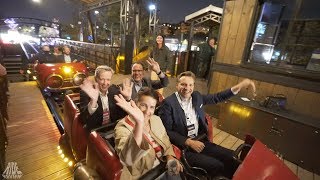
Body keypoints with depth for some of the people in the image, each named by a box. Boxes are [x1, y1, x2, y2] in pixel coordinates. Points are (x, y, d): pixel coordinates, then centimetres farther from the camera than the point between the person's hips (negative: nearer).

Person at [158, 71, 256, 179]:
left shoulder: (197, 97, 4)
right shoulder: (168, 103, -15)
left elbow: (217, 98, 14)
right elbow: (167, 131, -14)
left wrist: (239, 86, 4)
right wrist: (189, 142, -19)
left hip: (199, 140, 6)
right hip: (182, 146, -6)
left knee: (231, 157, -3)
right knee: (217, 166, -18)